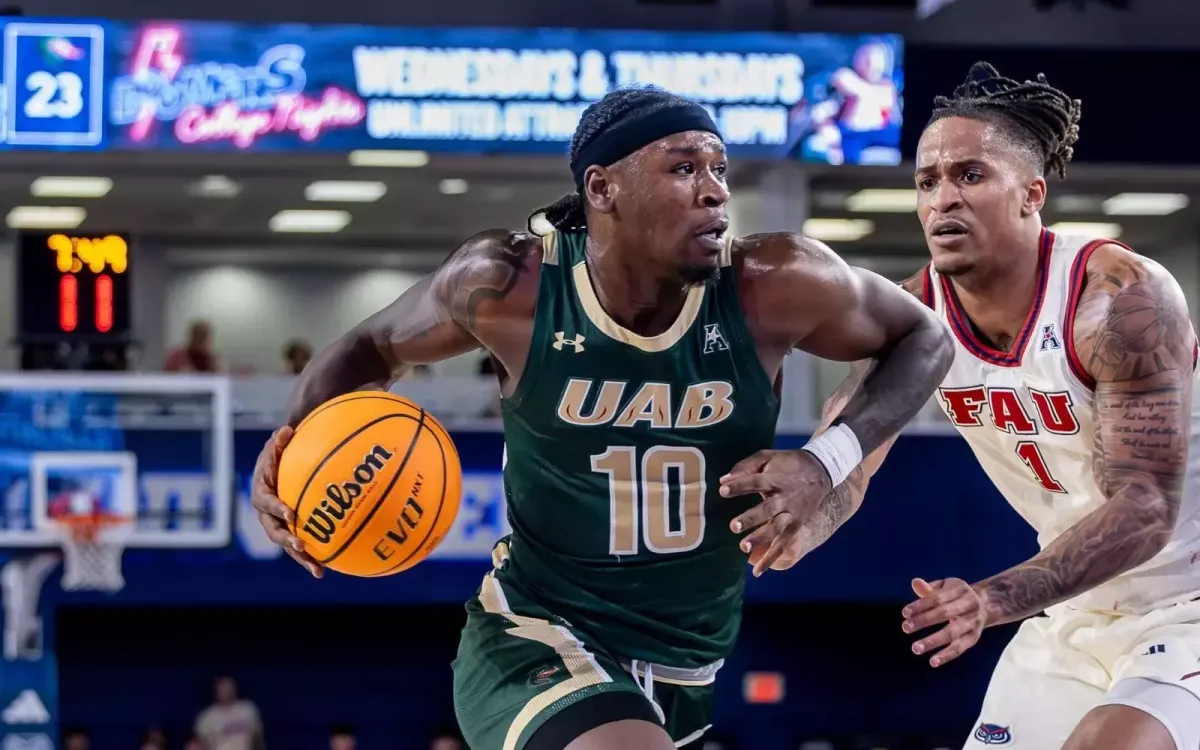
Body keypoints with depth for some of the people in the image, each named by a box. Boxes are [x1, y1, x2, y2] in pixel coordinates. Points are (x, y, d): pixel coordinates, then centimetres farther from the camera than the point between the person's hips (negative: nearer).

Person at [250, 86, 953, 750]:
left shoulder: (773, 288, -16)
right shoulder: (508, 285, -15)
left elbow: (923, 337, 1)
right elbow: (376, 346, 4)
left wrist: (828, 459, -15)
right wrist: (299, 438, -16)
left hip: (684, 669, 4)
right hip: (536, 641, -4)